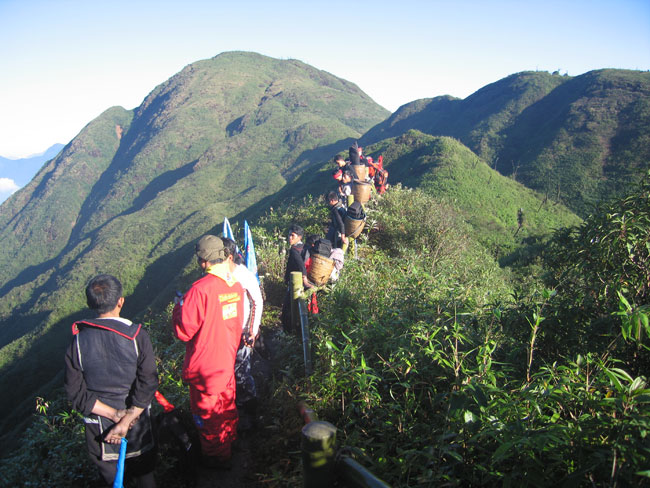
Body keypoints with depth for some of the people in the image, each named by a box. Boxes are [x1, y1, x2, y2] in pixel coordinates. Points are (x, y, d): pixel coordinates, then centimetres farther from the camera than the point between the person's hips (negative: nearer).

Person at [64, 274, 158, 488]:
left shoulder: (78, 343, -15)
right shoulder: (137, 336, -20)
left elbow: (76, 393, -13)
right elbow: (147, 385, -22)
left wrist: (114, 414, -14)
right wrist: (126, 420, -18)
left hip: (98, 426, 1)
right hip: (137, 421, -1)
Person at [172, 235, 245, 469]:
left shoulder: (201, 289, -29)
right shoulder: (236, 284, -6)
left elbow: (183, 331, -22)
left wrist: (179, 306, -6)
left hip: (205, 365, -7)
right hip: (228, 359, 7)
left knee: (207, 412, 14)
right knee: (227, 405, 26)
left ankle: (216, 458, 31)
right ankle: (229, 444, 47)